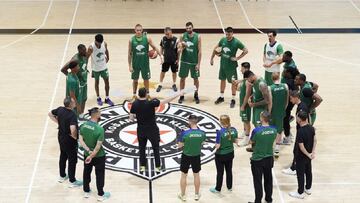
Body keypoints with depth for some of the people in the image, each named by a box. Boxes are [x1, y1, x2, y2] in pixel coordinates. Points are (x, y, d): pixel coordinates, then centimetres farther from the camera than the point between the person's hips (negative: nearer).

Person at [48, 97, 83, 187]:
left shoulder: (60, 109, -7)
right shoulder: (72, 115, -30)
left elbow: (50, 114, 11)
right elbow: (73, 129, -41)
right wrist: (75, 137, -21)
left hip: (61, 137, 8)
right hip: (69, 140, -8)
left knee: (63, 156, 24)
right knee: (72, 160, 7)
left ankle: (62, 176, 40)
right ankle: (72, 181, 17)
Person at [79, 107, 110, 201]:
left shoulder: (83, 125, -11)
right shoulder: (99, 129, -28)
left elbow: (81, 140, -8)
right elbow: (98, 146, -25)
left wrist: (88, 150, -14)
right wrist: (92, 156, -16)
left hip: (86, 154, 5)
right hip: (98, 156, -5)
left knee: (86, 172, 22)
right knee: (100, 175, 12)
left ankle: (86, 192, 36)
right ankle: (100, 195, 23)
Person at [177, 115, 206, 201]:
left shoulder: (185, 133, -23)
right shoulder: (202, 133, -14)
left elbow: (179, 146, -12)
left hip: (186, 156, -2)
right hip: (196, 156, 2)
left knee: (184, 175, 15)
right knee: (196, 175, 20)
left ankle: (183, 195, 27)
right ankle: (197, 194, 32)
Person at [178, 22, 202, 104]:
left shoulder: (197, 37, -9)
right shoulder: (183, 36, -5)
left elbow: (199, 51, -8)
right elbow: (180, 49, 1)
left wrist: (198, 63, -11)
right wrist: (182, 47, -23)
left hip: (194, 62, -1)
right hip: (184, 61, 1)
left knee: (196, 78, 10)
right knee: (182, 78, 7)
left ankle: (196, 95, 26)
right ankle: (182, 96, 19)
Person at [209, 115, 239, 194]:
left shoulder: (220, 132, -26)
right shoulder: (233, 130, -10)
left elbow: (217, 146, -23)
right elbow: (236, 141, 0)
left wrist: (216, 144, -2)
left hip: (221, 155, -5)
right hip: (230, 154, 5)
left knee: (220, 172, 11)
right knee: (229, 170, 22)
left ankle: (218, 189, 26)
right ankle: (229, 187, 36)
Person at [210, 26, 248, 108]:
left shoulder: (236, 42, -18)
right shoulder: (223, 40, -4)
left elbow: (246, 50, -15)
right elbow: (216, 48, 10)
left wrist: (237, 58, -18)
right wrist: (212, 58, 9)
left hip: (231, 65, -5)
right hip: (223, 64, 5)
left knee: (233, 82, 2)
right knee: (222, 80, 17)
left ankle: (233, 100, 12)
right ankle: (221, 97, 32)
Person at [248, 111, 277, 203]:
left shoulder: (256, 130, -23)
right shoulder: (274, 130, -9)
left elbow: (252, 141, -7)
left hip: (257, 159, -4)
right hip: (269, 158, 5)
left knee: (258, 181, 8)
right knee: (268, 179, 20)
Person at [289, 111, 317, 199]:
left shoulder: (300, 131, -29)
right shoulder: (311, 128, -6)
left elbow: (301, 147, -25)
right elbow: (315, 140, 1)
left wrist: (308, 155, -12)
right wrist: (313, 152, -1)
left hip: (301, 156, -7)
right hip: (308, 156, 7)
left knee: (300, 174, 6)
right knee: (308, 171, 22)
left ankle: (300, 193, 17)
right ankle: (308, 188, 38)